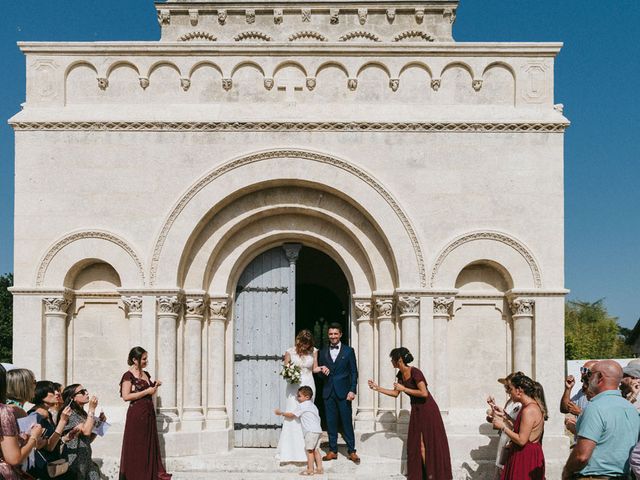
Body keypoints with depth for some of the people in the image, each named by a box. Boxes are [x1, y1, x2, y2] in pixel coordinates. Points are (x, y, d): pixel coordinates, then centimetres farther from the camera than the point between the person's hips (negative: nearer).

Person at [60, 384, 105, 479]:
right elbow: (86, 431, -22)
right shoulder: (70, 414, -11)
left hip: (86, 460, 8)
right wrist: (92, 409, -19)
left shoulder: (82, 413, 14)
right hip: (74, 461, -8)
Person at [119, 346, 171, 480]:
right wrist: (147, 391, -16)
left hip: (149, 413, 8)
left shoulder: (146, 374, 13)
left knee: (150, 445, 9)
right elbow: (126, 396, -19)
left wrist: (155, 386, 5)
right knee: (136, 448, -1)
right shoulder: (128, 375, -10)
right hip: (136, 414, -7)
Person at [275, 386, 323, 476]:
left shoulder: (301, 406, -5)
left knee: (309, 450, -5)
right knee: (315, 450, 11)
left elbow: (292, 415, 0)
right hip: (318, 430, 9)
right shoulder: (313, 405, 21)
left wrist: (281, 413, 12)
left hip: (311, 431, -9)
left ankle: (310, 469, -4)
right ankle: (319, 468, 10)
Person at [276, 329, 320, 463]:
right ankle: (290, 451, -1)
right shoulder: (290, 352, -3)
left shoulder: (313, 352, 2)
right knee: (292, 417, -6)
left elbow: (314, 368, 10)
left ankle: (306, 450, 10)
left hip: (308, 385, 2)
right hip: (294, 386, -2)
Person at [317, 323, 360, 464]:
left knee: (347, 421, -1)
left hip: (343, 392, -3)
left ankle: (351, 451, 7)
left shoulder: (348, 351, 2)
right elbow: (319, 371, 15)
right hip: (328, 392, 3)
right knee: (330, 422, 6)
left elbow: (354, 372, 0)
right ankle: (333, 450, 14)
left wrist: (352, 390, -8)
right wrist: (322, 370, -9)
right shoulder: (323, 352, 10)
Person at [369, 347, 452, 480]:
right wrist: (377, 388, 6)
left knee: (428, 444, -1)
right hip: (416, 410, 8)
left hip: (427, 410, -8)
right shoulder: (400, 374, 4)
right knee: (417, 443, 10)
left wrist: (404, 389, -21)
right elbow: (395, 393, 13)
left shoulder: (415, 372, -21)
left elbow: (424, 393, -27)